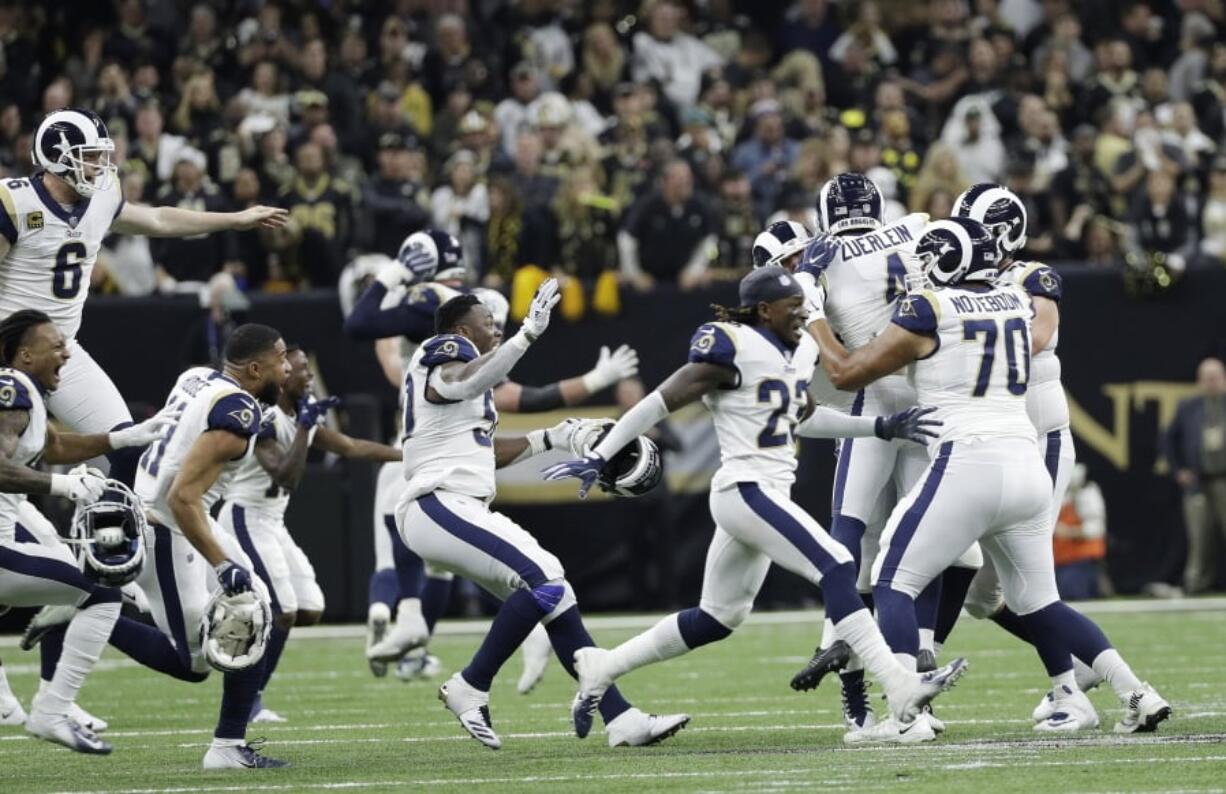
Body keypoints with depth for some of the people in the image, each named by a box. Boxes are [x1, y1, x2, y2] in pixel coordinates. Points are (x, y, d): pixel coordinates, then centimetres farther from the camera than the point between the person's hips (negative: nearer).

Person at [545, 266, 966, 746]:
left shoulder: (799, 351, 13)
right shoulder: (735, 350, -13)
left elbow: (804, 419, 29)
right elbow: (663, 401, -12)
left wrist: (882, 427, 21)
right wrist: (598, 458, -14)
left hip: (769, 495, 10)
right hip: (746, 491, -10)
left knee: (716, 619, 16)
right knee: (835, 570, -18)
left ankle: (601, 668, 26)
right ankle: (902, 691, -24)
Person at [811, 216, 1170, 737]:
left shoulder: (928, 312, -4)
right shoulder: (1017, 301, 13)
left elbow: (846, 372, 1)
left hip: (968, 465, -6)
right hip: (1028, 465, 6)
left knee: (893, 583, 2)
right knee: (1038, 601, 19)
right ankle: (1137, 695, 11)